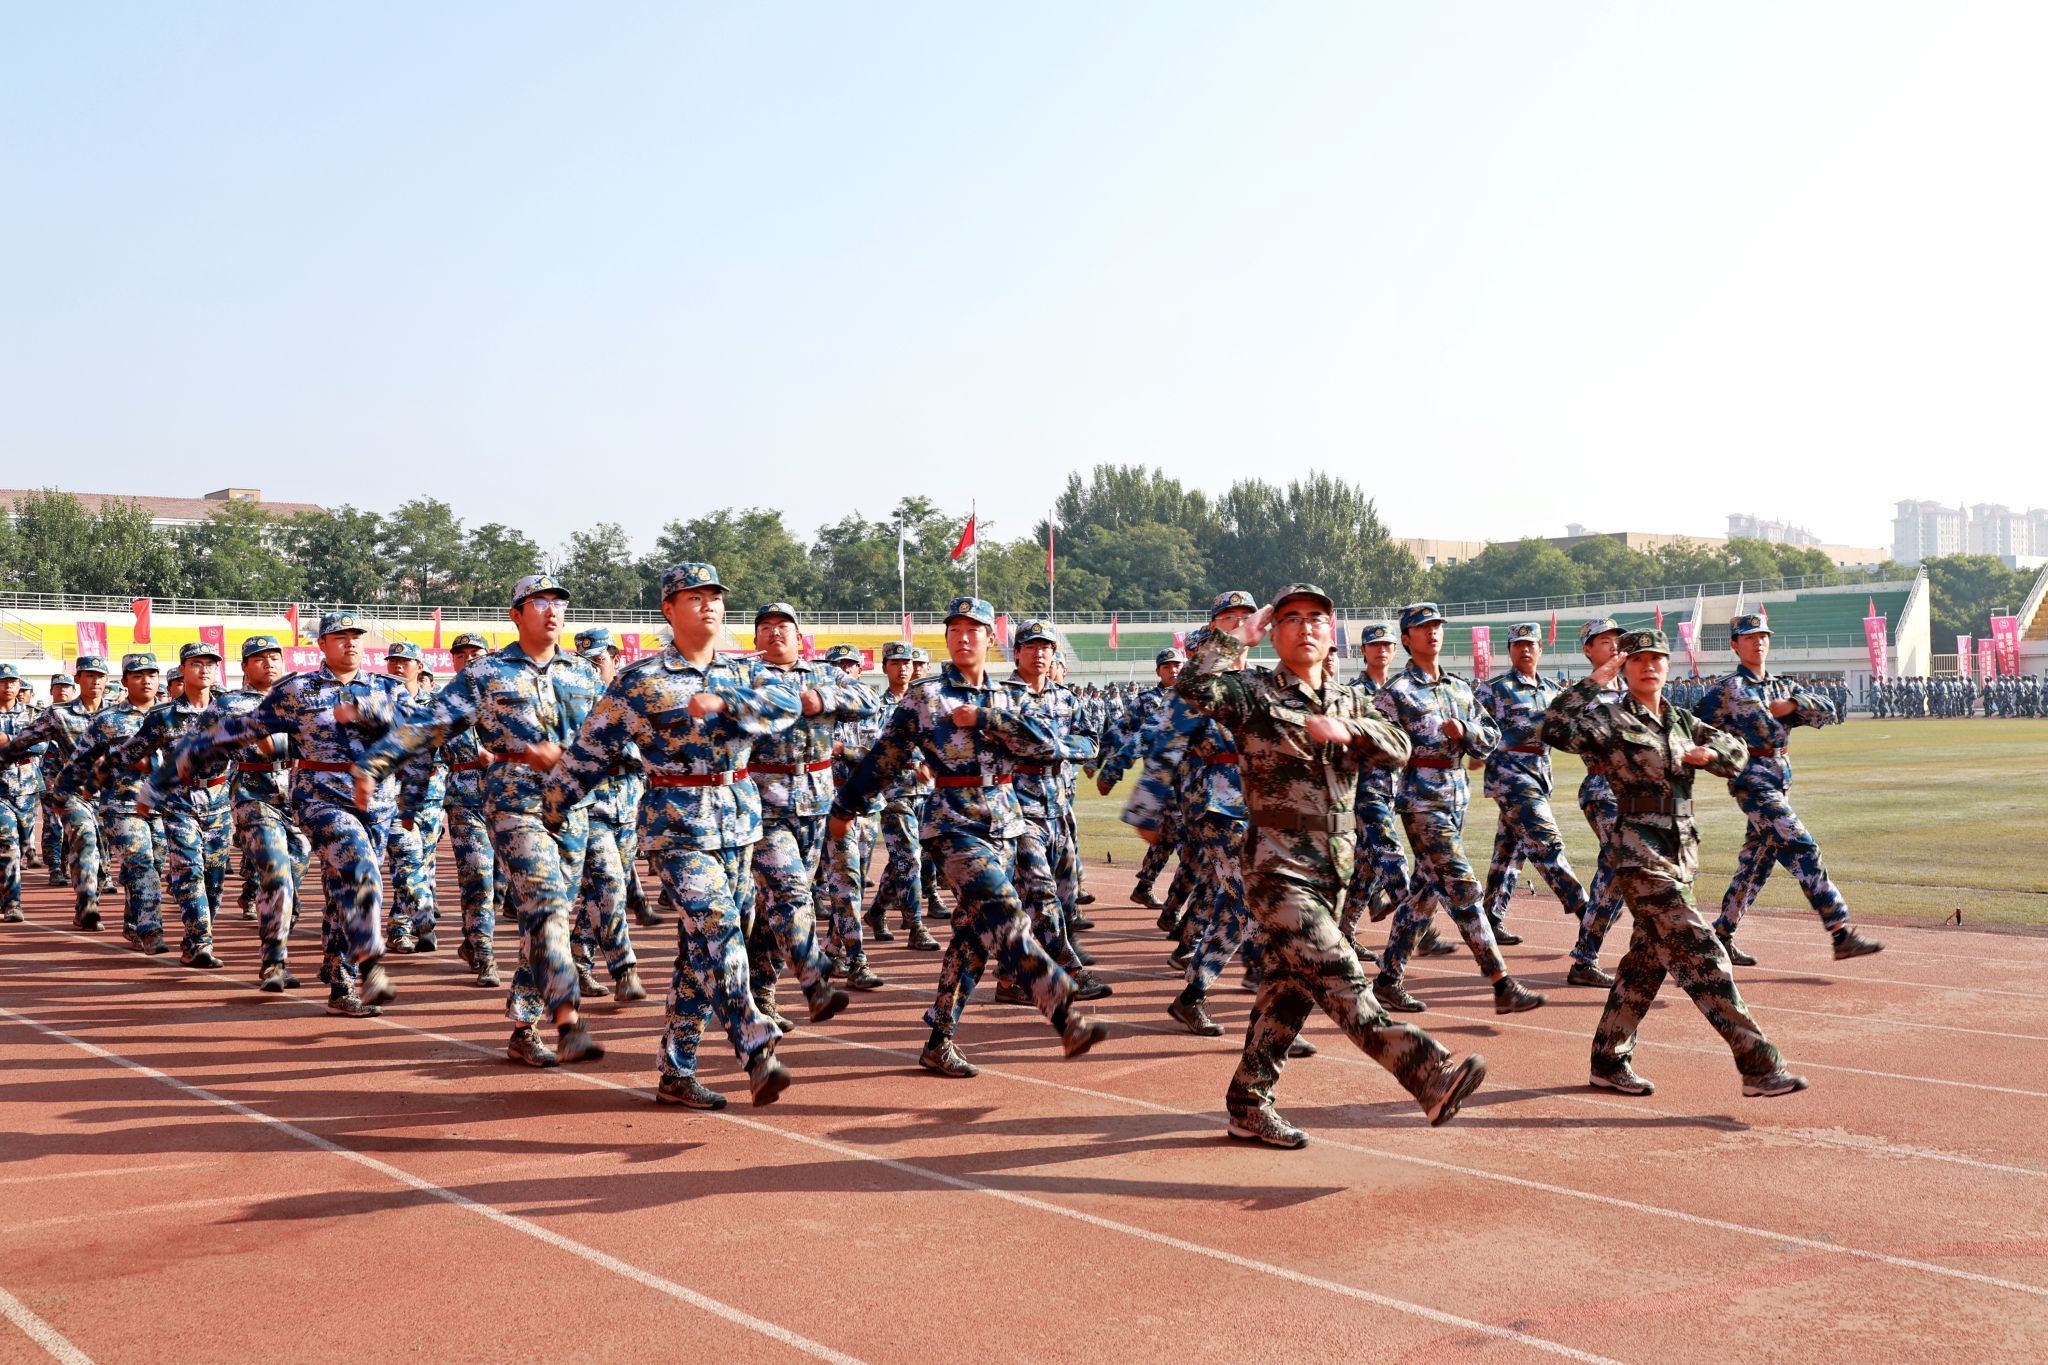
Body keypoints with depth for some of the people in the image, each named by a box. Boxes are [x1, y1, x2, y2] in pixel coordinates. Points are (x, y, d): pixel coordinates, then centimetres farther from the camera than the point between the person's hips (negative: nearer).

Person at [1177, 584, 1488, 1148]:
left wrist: (1345, 730, -15)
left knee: (1289, 989, 12)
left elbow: (1399, 747, 1)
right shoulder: (1255, 691, -5)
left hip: (1331, 870, 7)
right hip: (1278, 870, -7)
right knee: (1342, 983, -16)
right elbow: (1194, 686, -24)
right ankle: (1432, 1075, -24)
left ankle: (1248, 1105, 22)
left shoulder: (1346, 701, 14)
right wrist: (1240, 634, -14)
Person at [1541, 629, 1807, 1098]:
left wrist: (1708, 752, -3)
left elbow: (1737, 753, 19)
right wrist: (1595, 679, -23)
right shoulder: (1611, 719, -7)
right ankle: (1759, 1066, -11)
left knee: (1647, 960, 13)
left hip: (1681, 855, 8)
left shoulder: (1683, 721, 15)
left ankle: (1609, 1061, 24)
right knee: (1701, 954, -11)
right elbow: (1557, 730, -23)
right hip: (1640, 855, -8)